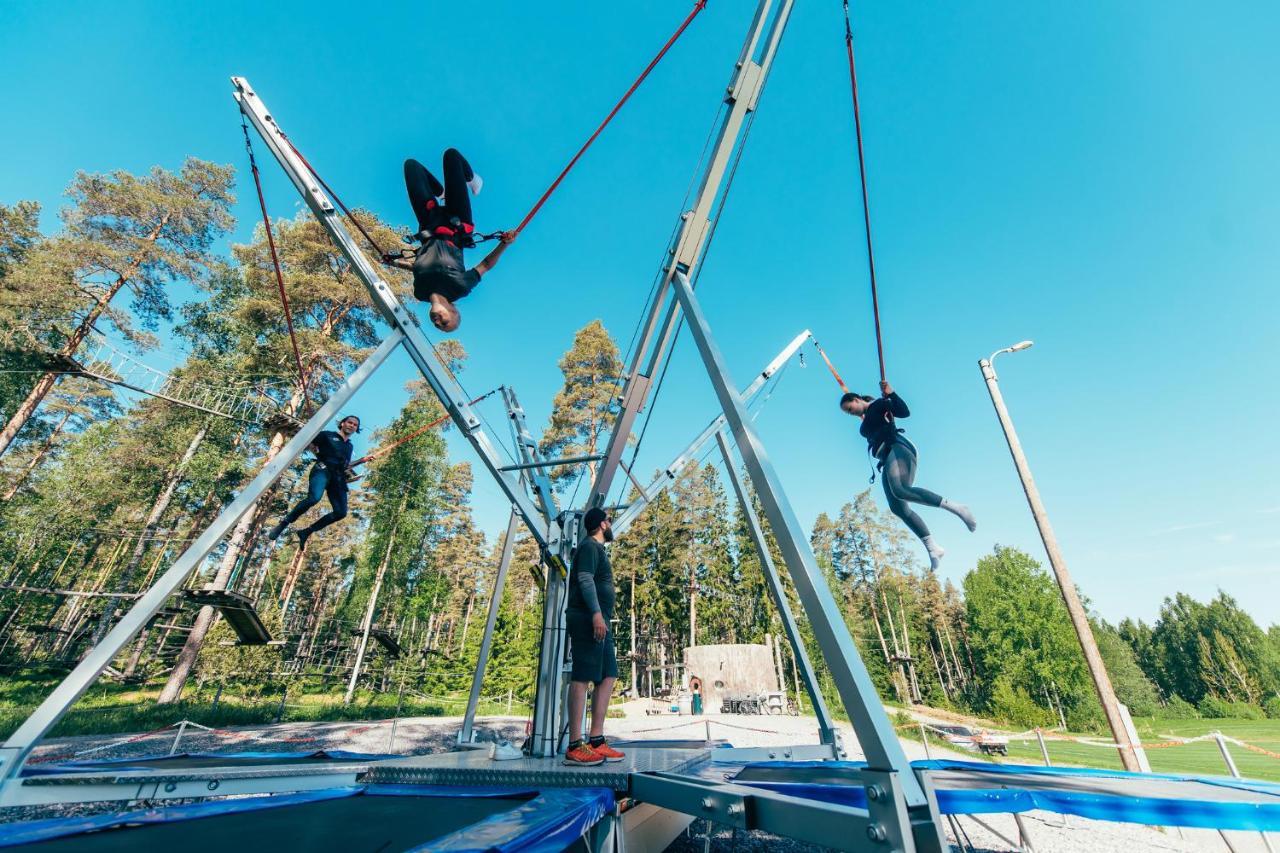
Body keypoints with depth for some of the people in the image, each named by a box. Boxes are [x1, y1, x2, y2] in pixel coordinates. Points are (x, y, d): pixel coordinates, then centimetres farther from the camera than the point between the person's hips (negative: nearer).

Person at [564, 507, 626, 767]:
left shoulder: (597, 549, 25)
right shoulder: (589, 546, -5)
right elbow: (585, 579, -17)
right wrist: (596, 613, -26)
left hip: (598, 622, 10)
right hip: (587, 619, -10)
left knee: (608, 677, 7)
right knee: (582, 678, -10)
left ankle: (596, 742, 10)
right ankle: (575, 747, -8)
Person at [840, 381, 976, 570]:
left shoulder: (878, 405, 9)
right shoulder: (865, 424, 31)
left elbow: (905, 412, -6)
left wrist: (890, 394, -17)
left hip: (897, 449, -8)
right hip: (887, 461, 8)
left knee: (900, 490, -34)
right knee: (897, 508, -7)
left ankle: (955, 507, -28)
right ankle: (933, 548, -7)